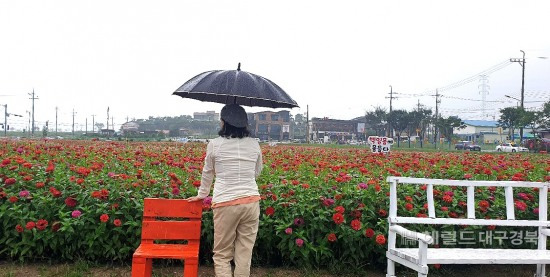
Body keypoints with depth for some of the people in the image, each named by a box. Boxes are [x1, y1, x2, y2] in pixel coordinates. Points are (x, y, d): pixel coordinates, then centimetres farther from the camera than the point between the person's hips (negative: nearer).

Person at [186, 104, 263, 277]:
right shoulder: (254, 144, 6)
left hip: (225, 203, -3)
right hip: (251, 201, 3)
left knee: (222, 255, 9)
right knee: (245, 255, 9)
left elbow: (208, 174, 12)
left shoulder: (215, 145, -1)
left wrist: (202, 195, 29)